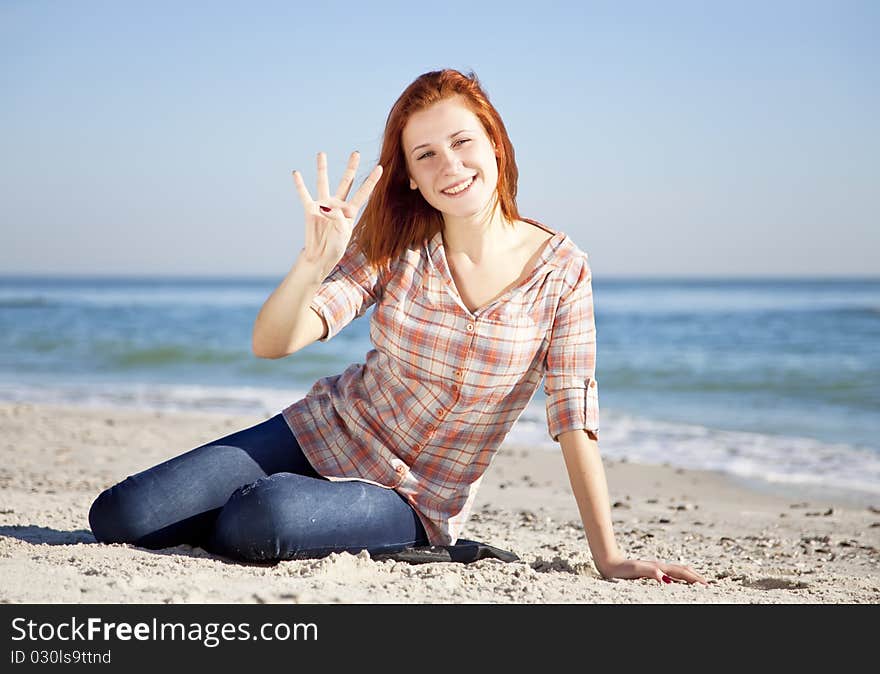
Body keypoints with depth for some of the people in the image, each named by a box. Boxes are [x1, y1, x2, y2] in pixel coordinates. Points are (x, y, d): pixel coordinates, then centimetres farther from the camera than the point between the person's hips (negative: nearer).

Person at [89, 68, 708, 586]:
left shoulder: (560, 269, -13)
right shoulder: (395, 246, -8)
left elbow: (574, 421, -11)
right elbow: (271, 343, -16)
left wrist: (610, 558, -15)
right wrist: (316, 259, -36)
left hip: (416, 500, -2)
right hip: (324, 435, 3)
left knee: (259, 522, -33)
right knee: (119, 517, -10)